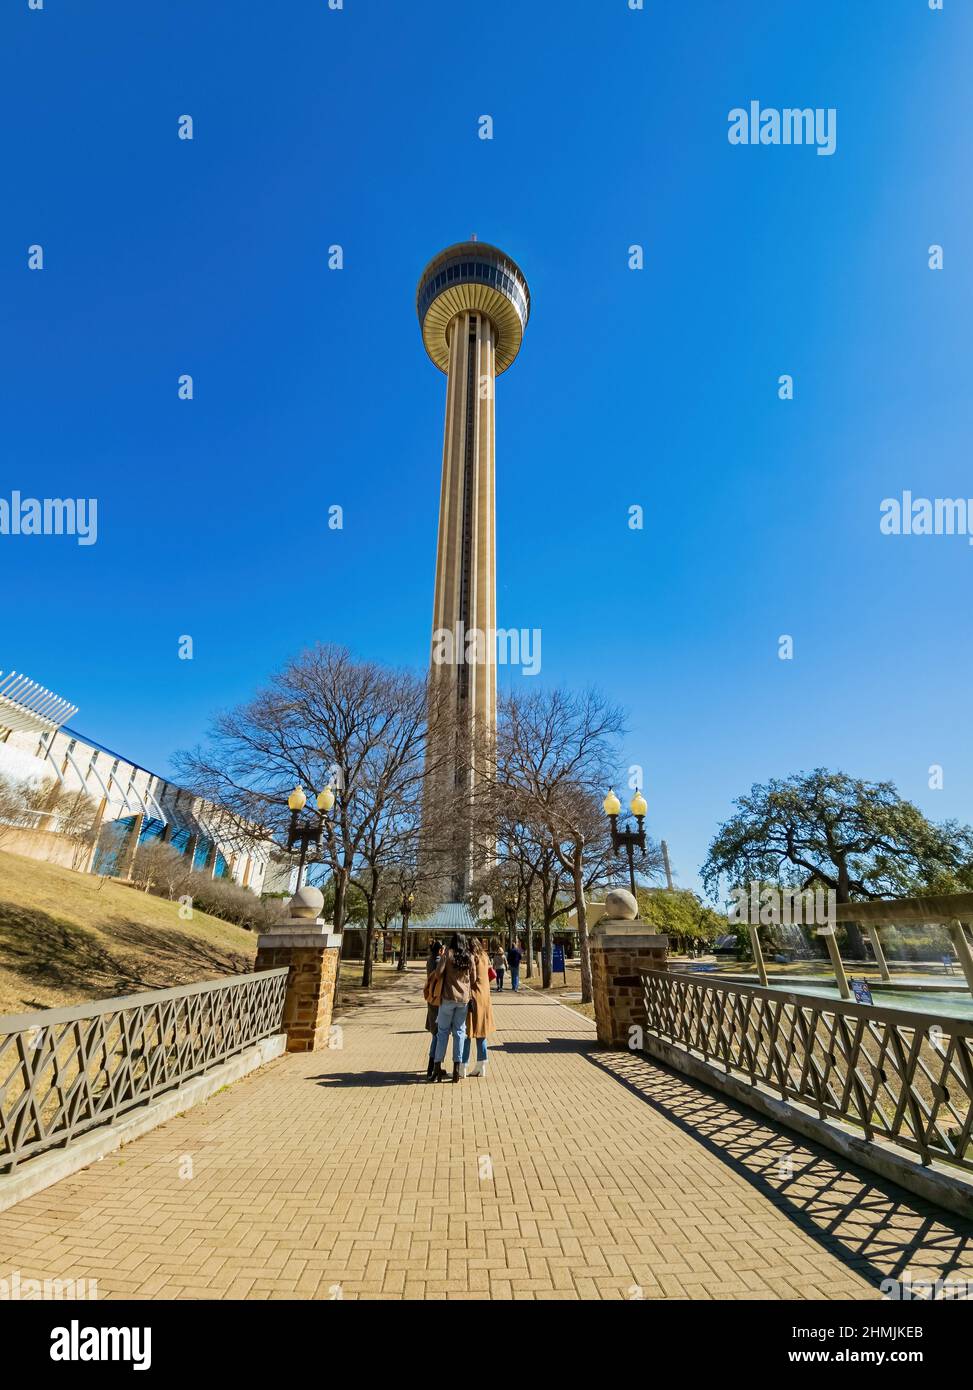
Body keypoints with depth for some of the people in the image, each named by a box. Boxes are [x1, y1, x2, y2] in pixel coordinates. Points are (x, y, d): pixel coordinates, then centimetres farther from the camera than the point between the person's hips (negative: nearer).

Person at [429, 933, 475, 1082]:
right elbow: (473, 979, 6)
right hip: (464, 998, 3)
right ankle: (457, 1069, 9)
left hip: (449, 997, -3)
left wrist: (442, 957, 4)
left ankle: (437, 1066, 7)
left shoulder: (448, 953, -6)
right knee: (459, 1032, 9)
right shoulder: (470, 957, 4)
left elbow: (438, 972, -12)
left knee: (443, 1031, 8)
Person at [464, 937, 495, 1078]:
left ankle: (462, 1067, 4)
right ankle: (481, 1067, 19)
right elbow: (491, 975, 11)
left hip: (472, 997, -7)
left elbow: (472, 978, -17)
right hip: (485, 997, 7)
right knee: (481, 1033, 14)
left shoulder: (470, 957, -13)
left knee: (466, 1033, 1)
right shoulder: (484, 957, 7)